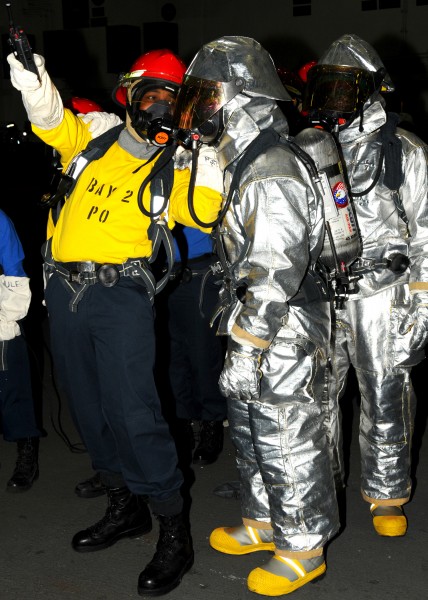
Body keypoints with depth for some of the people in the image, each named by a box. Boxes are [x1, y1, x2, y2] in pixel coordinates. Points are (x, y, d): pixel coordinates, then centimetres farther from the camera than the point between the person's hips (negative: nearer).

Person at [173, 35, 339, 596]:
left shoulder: (273, 176, -23)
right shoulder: (248, 164, 10)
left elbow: (275, 277, -26)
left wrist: (246, 352, -23)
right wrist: (234, 327, 23)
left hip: (283, 344, -10)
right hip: (255, 337, 10)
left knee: (287, 445, 4)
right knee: (250, 435, 21)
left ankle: (302, 549, 20)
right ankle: (264, 523, 39)